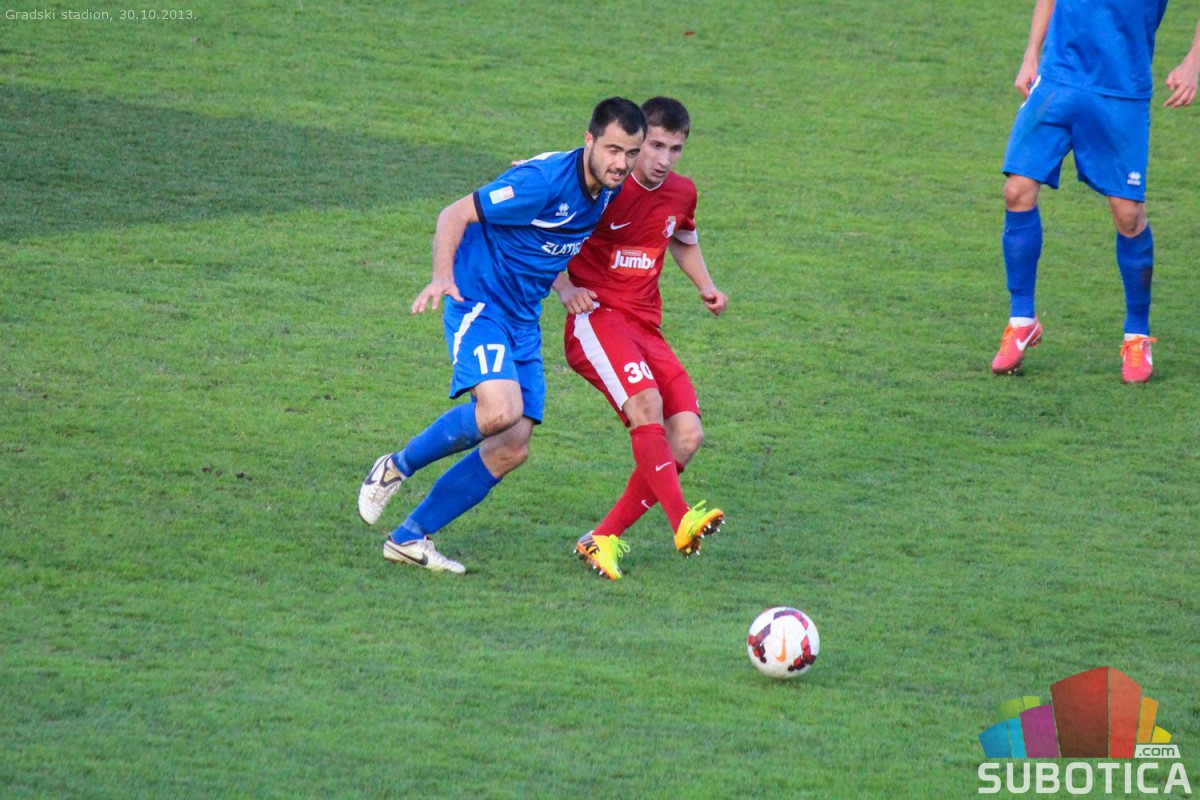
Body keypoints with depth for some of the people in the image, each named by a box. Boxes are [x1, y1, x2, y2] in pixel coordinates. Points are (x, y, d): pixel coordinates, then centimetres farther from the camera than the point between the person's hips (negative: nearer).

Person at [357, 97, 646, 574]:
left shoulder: (607, 191, 4)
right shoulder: (544, 180, -21)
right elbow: (455, 214, -18)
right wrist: (442, 277, -33)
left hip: (523, 322, 8)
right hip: (480, 304, -8)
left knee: (513, 449, -1)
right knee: (500, 411, -30)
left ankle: (410, 538, 9)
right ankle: (396, 468, -5)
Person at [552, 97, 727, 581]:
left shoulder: (681, 194, 9)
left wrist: (706, 287, 14)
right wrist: (565, 289, -14)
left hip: (645, 326, 7)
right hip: (597, 318, -7)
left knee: (688, 435, -9)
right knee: (646, 401, -33)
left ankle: (602, 540, -2)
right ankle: (681, 523, -40)